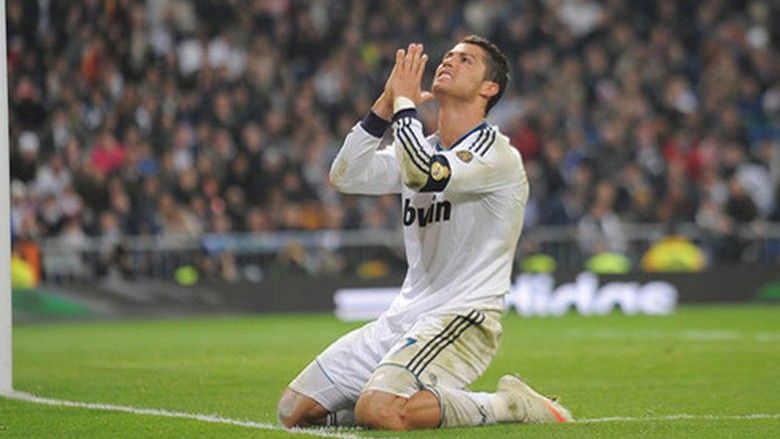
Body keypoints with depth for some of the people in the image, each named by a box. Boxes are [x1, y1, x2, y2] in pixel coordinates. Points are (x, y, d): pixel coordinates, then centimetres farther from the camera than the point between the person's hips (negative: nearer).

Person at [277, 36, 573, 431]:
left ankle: (505, 405, -10)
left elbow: (423, 174, -27)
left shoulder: (498, 155, -10)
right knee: (294, 410, 1)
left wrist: (405, 101, -13)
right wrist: (385, 103, -3)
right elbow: (346, 176, 3)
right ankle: (430, 403, 13)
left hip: (461, 318, -8)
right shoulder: (421, 149, 16)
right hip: (403, 317, 8)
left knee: (378, 411, -33)